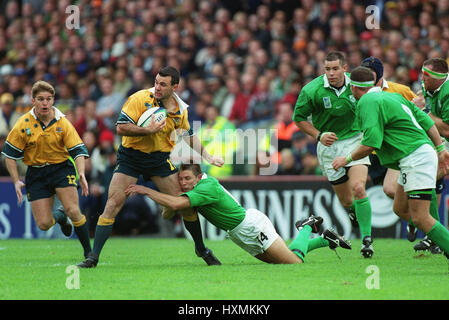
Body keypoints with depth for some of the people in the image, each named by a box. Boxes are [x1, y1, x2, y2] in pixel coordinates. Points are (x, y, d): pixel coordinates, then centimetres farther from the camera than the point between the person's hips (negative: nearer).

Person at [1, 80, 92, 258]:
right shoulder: (23, 125, -8)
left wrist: (81, 174, -24)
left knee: (73, 211, -19)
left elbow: (78, 150, -7)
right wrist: (16, 181, -9)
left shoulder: (62, 123, -8)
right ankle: (59, 217, 33)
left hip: (62, 168, -1)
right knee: (43, 224, -4)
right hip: (36, 174, 1)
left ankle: (88, 251, -2)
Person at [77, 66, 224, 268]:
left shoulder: (180, 110, -1)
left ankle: (201, 249, 21)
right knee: (112, 204, -12)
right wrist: (148, 130, -30)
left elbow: (189, 137, 16)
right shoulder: (140, 99, -16)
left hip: (160, 159, 3)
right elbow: (121, 127, -20)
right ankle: (93, 257, -7)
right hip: (130, 158, -3)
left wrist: (208, 157, 8)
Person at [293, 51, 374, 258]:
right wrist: (319, 135, -15)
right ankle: (355, 212, 45)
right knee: (346, 200, 7)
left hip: (355, 141, 0)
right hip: (329, 147, 0)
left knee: (358, 188, -22)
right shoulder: (312, 90, -14)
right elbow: (299, 118, -2)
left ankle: (367, 239, -15)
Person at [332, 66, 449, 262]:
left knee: (420, 218, -14)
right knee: (400, 209, 16)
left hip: (416, 159, -10)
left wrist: (347, 159, -3)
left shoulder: (367, 102, -9)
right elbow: (426, 120, 19)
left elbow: (371, 143, -18)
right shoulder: (393, 96, 19)